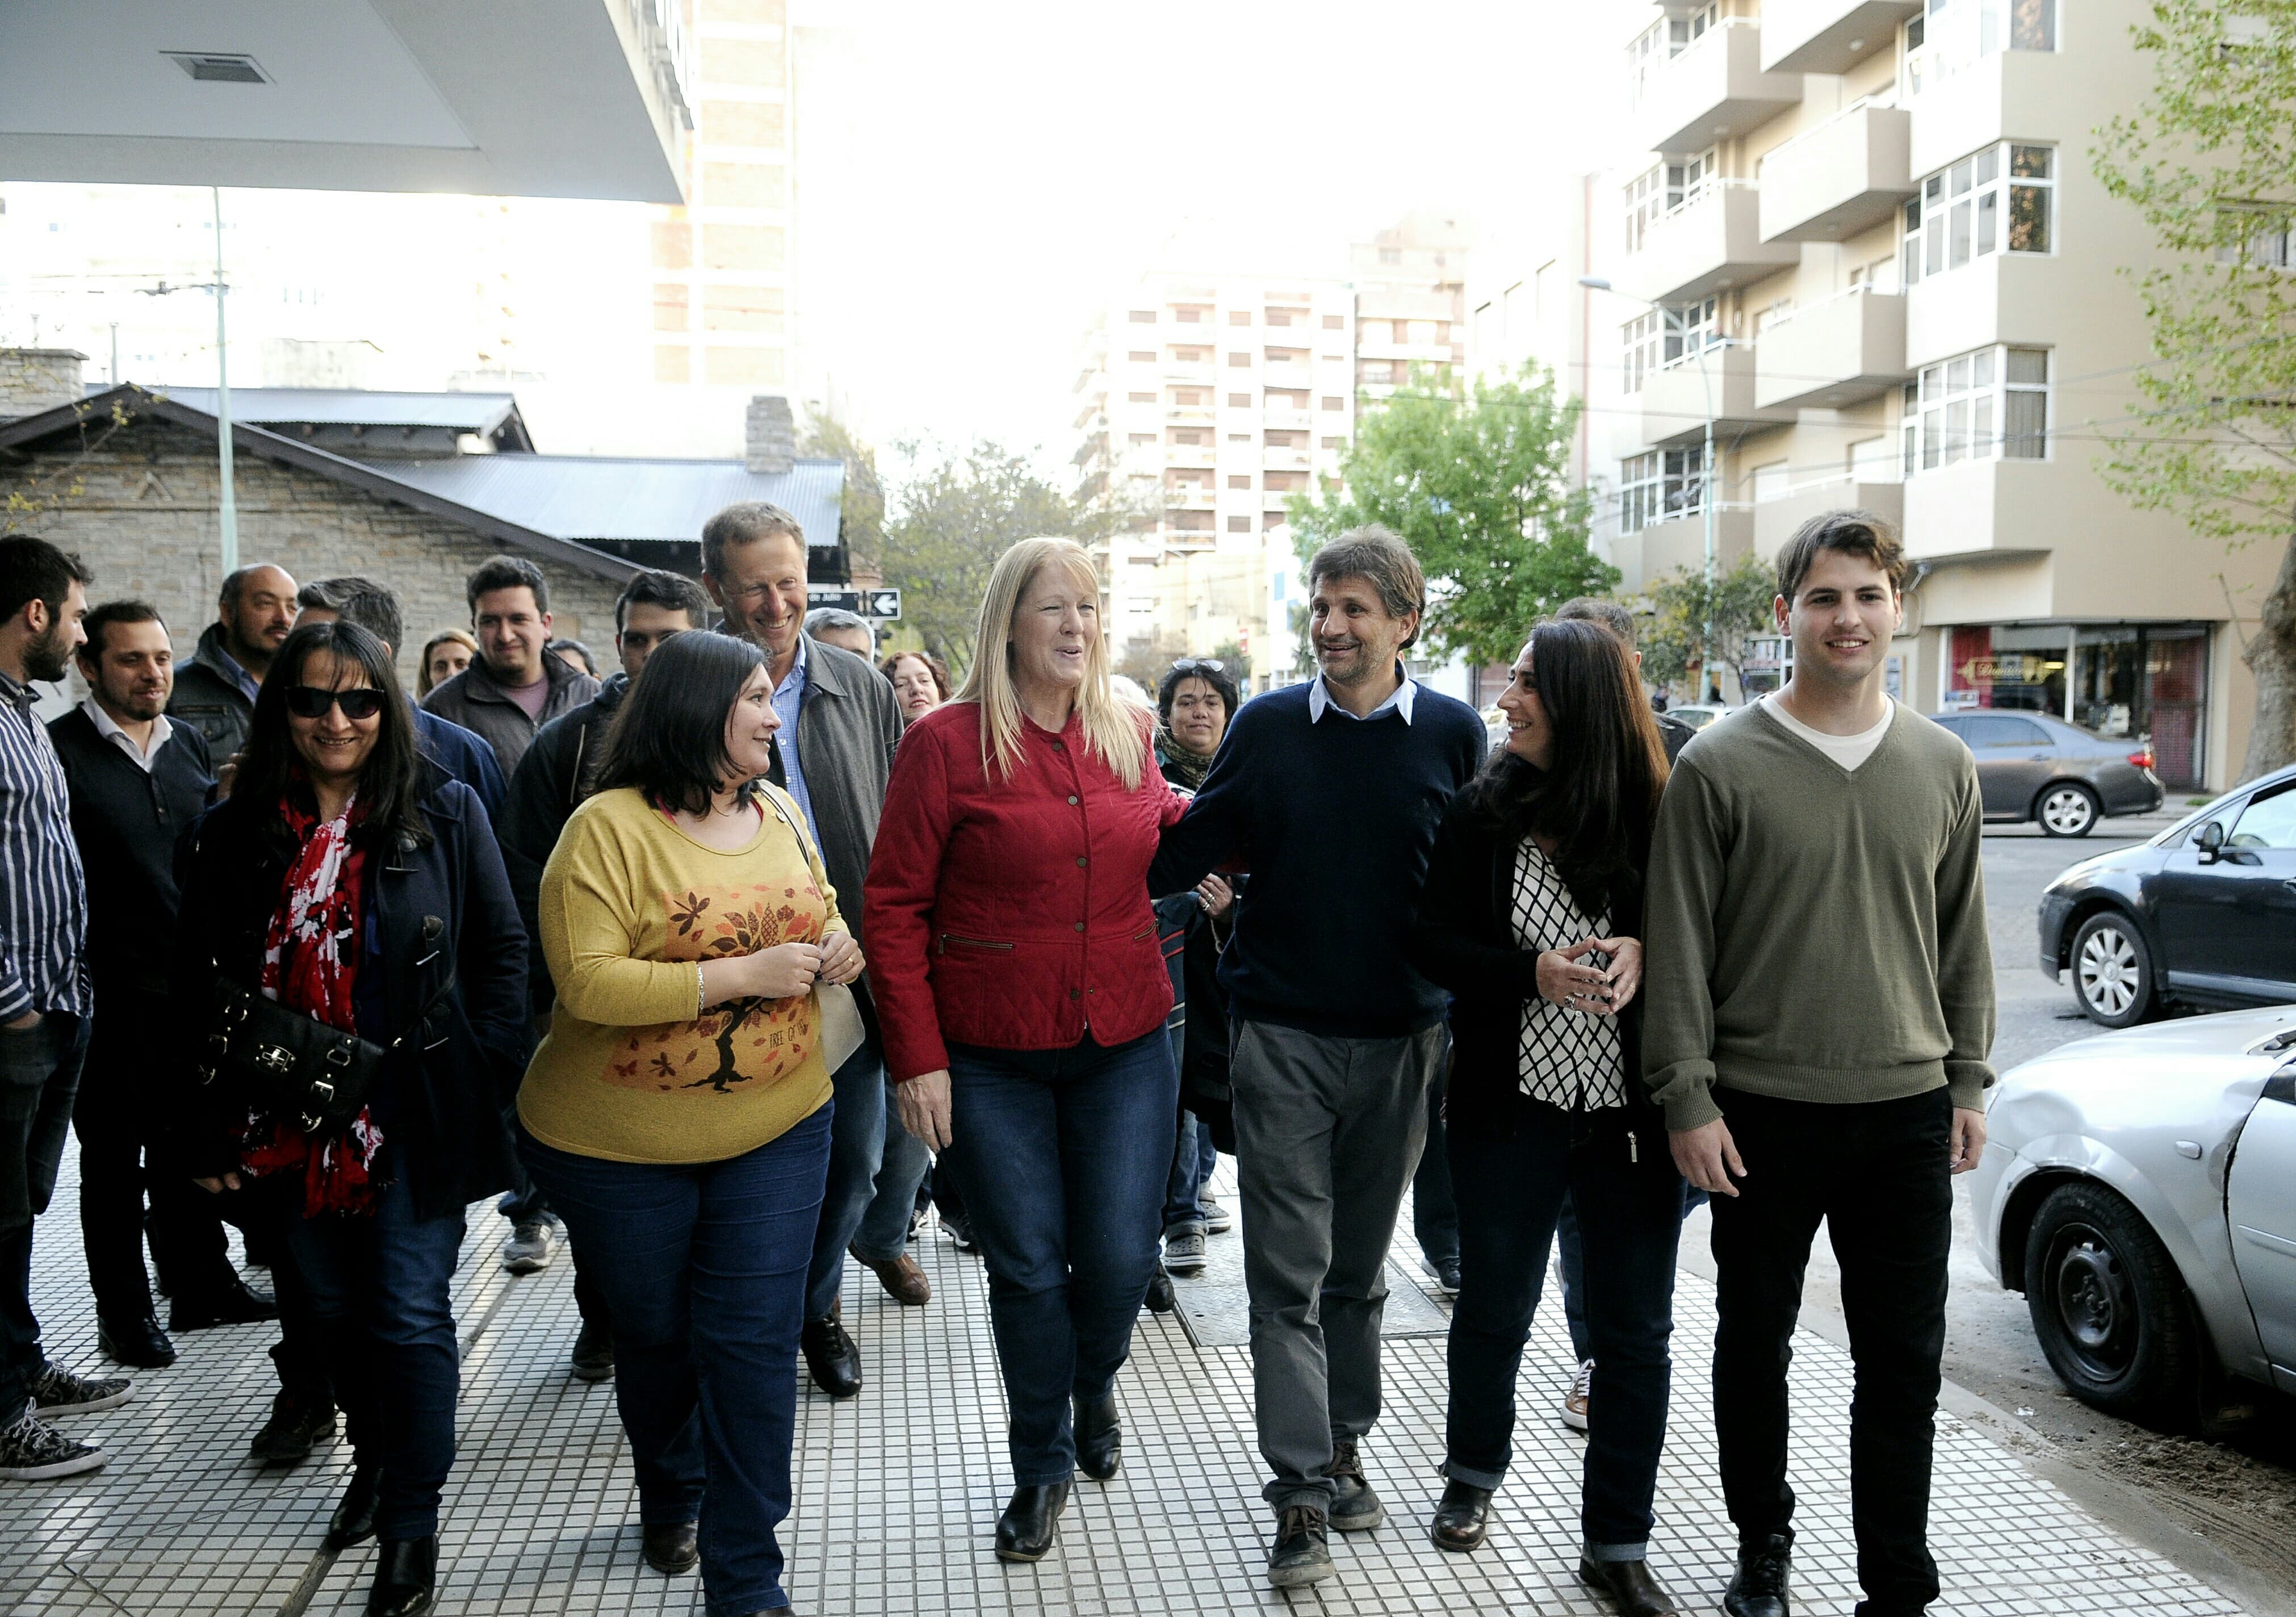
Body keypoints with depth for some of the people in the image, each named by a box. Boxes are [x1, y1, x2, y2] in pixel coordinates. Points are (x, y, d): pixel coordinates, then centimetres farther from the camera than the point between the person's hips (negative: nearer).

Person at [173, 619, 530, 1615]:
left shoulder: (445, 812, -4)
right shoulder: (231, 835, 2)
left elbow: (500, 949, -1)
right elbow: (199, 991, 5)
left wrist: (491, 1078, -8)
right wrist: (211, 1125, 1)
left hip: (420, 1118, -3)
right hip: (293, 1129, 3)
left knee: (409, 1315, 1)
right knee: (338, 1308, 18)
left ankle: (412, 1522, 16)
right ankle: (375, 1459, 41)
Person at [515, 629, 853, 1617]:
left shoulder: (779, 814, 4)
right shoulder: (608, 829, -16)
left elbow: (818, 911, 19)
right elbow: (588, 984, -24)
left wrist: (836, 945, -5)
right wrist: (744, 976, -26)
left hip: (776, 1132, 3)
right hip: (621, 1149, -3)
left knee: (753, 1343, 0)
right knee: (655, 1337, 17)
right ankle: (670, 1501, 46)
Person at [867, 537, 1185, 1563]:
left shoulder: (1126, 735, 5)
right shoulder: (948, 742, -8)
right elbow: (895, 909, -8)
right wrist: (916, 1058, -11)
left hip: (1125, 1049, 3)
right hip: (993, 1062, -3)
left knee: (1120, 1262, 6)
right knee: (1027, 1270, 6)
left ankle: (1094, 1391, 40)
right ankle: (1042, 1467, 29)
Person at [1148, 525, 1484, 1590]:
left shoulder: (1452, 733, 1)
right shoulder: (1266, 725, 0)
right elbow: (1186, 853, 2)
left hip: (1399, 1041, 1)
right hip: (1282, 1035, -1)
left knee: (1359, 1263, 15)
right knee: (1288, 1271, 0)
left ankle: (1343, 1446, 31)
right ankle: (1302, 1491, 8)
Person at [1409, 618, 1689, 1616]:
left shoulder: (1656, 818, -5)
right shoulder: (1483, 812, -2)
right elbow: (1432, 945, -3)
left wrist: (1641, 955, -17)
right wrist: (1534, 973, -18)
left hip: (1630, 1112, 0)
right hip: (1512, 1105, 0)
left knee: (1636, 1331, 6)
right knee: (1494, 1308, 15)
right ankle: (1475, 1476, 41)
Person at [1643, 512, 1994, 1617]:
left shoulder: (1942, 766, 6)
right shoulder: (1719, 766, -6)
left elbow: (1963, 938, 13)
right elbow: (1678, 947, -6)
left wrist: (1968, 1081, 10)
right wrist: (1687, 1099, -9)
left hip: (1908, 1112, 3)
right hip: (1762, 1113, -2)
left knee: (1904, 1365, 8)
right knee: (1755, 1345, 12)